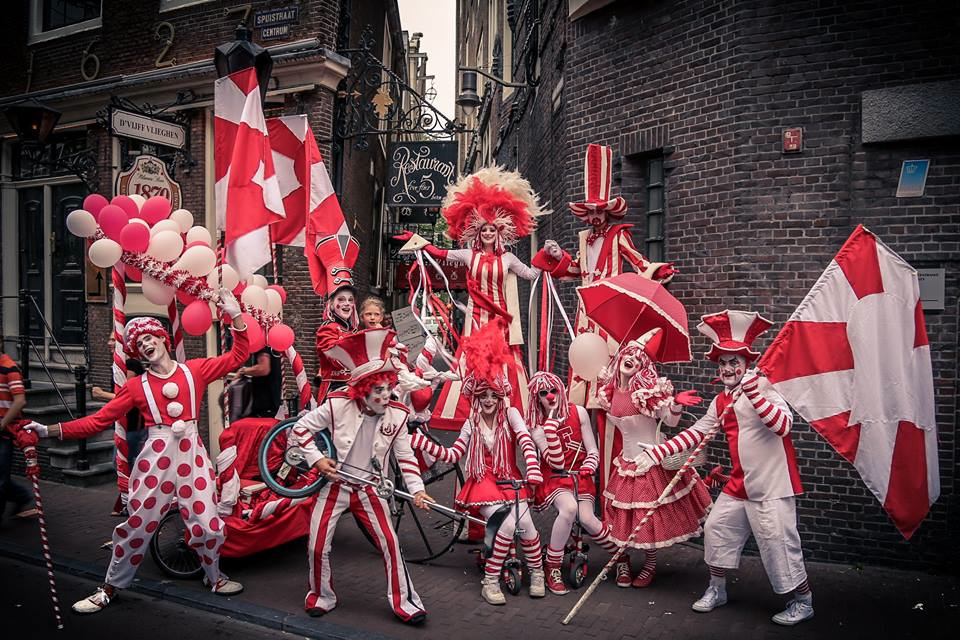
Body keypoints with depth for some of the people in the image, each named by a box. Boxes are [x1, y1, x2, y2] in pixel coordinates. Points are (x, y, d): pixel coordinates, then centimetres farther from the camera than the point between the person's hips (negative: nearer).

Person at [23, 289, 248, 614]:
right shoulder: (137, 386, 2)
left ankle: (214, 577, 29)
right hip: (156, 457, 0)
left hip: (192, 455, 0)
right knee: (137, 525, 5)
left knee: (207, 524, 2)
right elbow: (98, 420, 0)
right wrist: (50, 431, -7)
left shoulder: (195, 370, 3)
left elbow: (237, 356, 2)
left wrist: (235, 316, -7)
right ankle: (110, 588, 27)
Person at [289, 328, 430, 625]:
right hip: (335, 485, -1)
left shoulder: (397, 415, -10)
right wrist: (316, 459, -15)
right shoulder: (337, 404, -17)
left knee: (390, 544, -7)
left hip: (370, 489, 1)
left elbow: (406, 457, -3)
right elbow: (301, 428, -7)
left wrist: (417, 490, -12)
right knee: (317, 546, 1)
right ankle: (322, 596, 28)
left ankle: (403, 601, 9)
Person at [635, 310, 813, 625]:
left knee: (778, 540, -5)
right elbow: (696, 432, 12)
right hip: (740, 483, 8)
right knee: (716, 527, 10)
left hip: (772, 482, -8)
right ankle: (717, 590, 28)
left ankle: (803, 602, 15)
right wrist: (656, 453, 6)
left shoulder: (763, 386, -10)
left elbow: (783, 425, -25)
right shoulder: (721, 402, 11)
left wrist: (753, 392, -33)